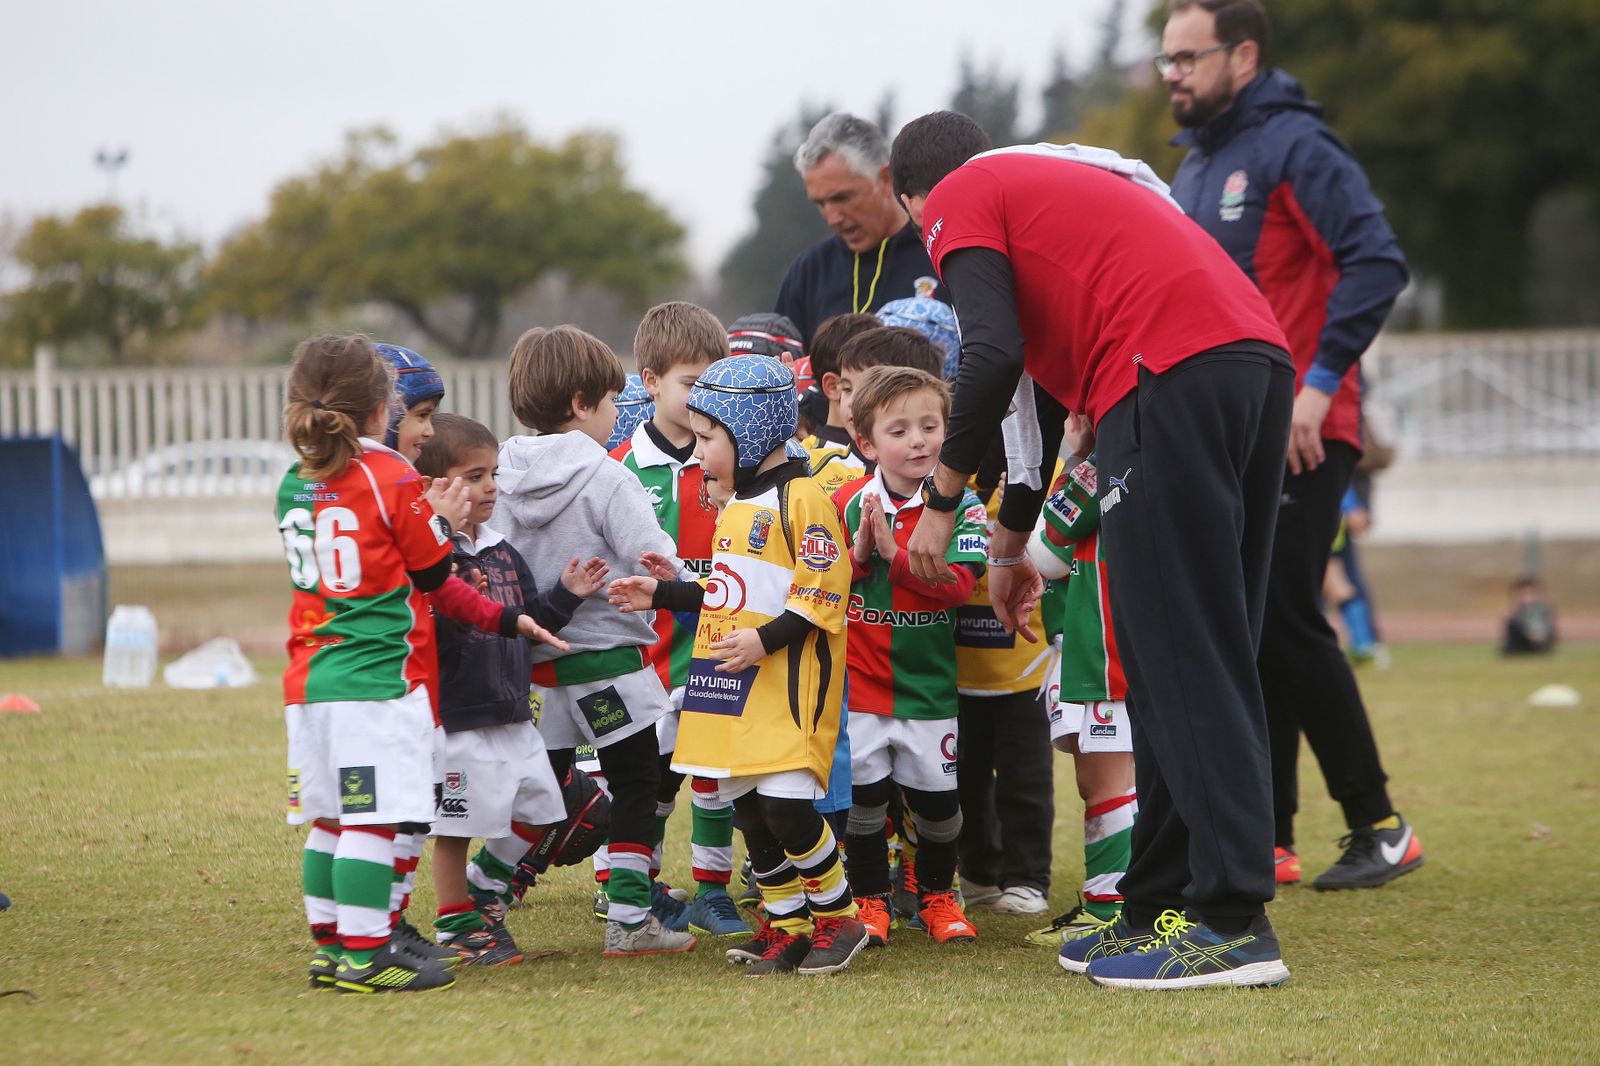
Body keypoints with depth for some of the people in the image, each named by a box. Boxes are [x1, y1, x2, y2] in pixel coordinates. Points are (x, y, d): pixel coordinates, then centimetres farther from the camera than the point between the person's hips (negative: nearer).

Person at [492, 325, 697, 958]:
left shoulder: (506, 482, 3)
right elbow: (656, 561, -18)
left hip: (535, 662, 6)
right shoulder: (606, 478, -14)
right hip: (607, 656, -6)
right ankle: (629, 920, 1)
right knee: (635, 786, 4)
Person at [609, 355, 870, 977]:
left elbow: (823, 592, -17)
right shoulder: (736, 506, 19)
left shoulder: (801, 498, -11)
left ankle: (838, 918, 1)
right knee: (748, 809, 8)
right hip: (732, 685, 9)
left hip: (787, 679, -9)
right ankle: (786, 925, 18)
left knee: (785, 804, -15)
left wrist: (765, 639, -23)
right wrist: (661, 595, 22)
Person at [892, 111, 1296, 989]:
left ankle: (1231, 923, -13)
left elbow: (993, 356, -8)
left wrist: (942, 499, 3)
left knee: (1178, 660, -8)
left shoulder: (958, 203, 10)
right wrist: (1010, 543, 46)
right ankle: (1160, 905, 17)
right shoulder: (1049, 181, 35)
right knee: (1203, 660, 12)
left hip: (1172, 374, -8)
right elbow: (1045, 374, 41)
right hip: (1261, 355, 9)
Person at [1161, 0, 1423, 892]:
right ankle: (1268, 838, 10)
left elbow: (1377, 261, -20)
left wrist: (1319, 383, -23)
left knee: (1286, 624, -11)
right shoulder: (1195, 166, 17)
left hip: (1297, 436, -8)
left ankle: (1379, 826, 0)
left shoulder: (1294, 147, -10)